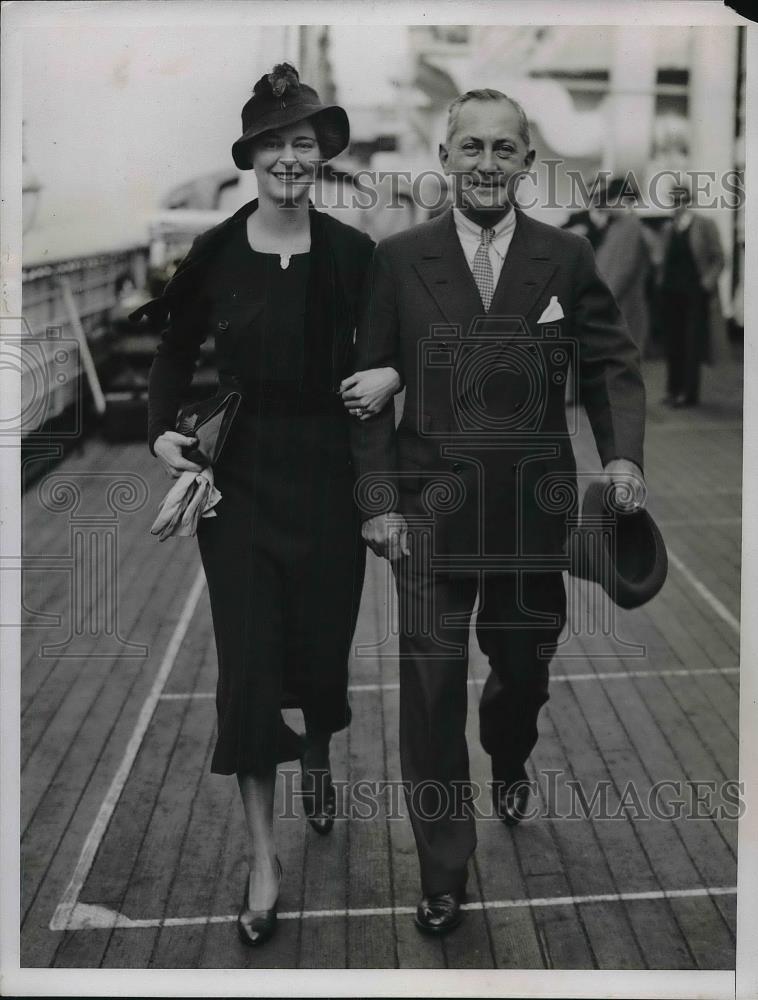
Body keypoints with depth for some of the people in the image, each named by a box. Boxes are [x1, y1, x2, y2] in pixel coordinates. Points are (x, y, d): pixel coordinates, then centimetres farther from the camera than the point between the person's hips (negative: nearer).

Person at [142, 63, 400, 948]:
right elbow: (175, 353, 8)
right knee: (248, 659, -2)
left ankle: (317, 758, 46)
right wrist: (162, 431, -7)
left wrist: (392, 376, -11)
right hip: (239, 474, 0)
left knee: (322, 640, 9)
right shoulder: (213, 252, -2)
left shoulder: (351, 253, -2)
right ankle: (262, 860, 10)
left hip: (326, 471, 1)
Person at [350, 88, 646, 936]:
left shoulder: (566, 259, 1)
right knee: (431, 687, -2)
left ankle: (508, 763, 54)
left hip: (536, 506, 2)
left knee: (523, 662, 17)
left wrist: (622, 452, -9)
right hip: (431, 507, -1)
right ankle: (442, 875, 15)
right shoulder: (398, 260, -2)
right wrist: (378, 500, -7)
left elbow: (612, 364, 7)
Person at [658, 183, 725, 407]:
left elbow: (718, 259, -2)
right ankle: (674, 389, 13)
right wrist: (662, 281, 7)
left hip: (695, 293, -5)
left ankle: (689, 393, -1)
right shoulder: (669, 229, 12)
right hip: (670, 293, 5)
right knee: (673, 344, 6)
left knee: (692, 344, -4)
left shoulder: (705, 225, -2)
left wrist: (708, 281, -12)